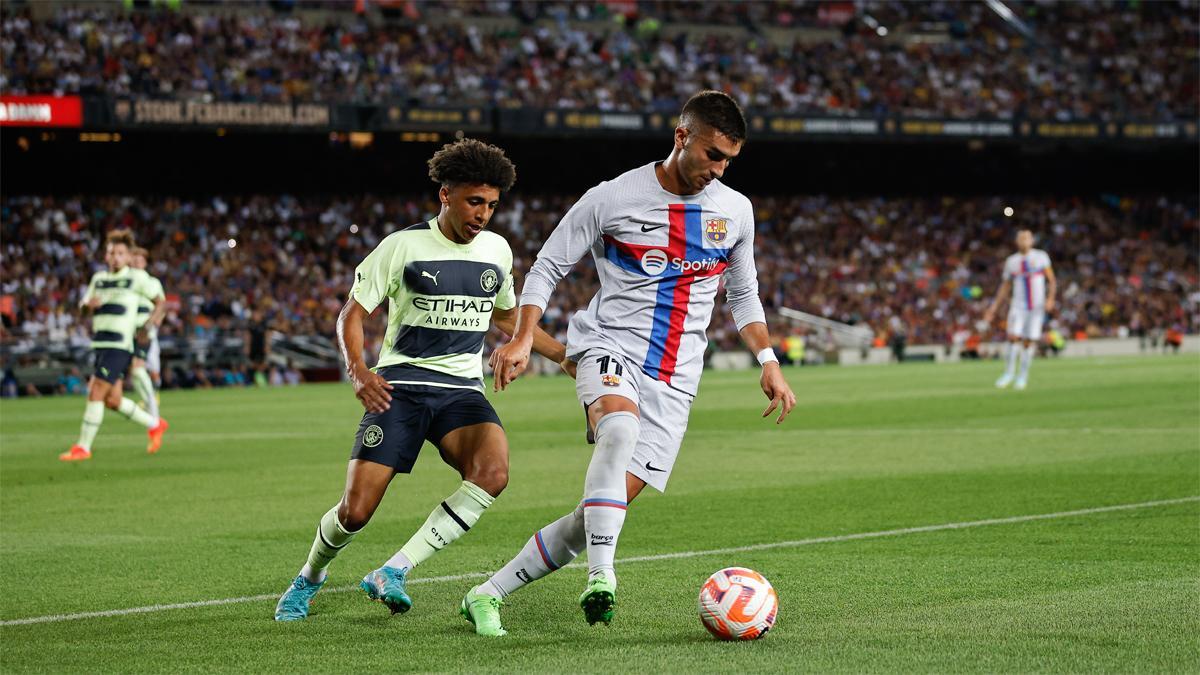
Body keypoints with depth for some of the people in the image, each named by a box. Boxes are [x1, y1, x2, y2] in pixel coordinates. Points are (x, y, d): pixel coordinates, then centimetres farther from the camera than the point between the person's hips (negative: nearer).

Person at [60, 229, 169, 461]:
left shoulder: (137, 277, 1)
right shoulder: (99, 278, 17)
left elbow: (160, 301, 9)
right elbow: (84, 303, 18)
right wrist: (89, 303, -6)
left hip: (120, 345, -7)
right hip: (100, 344, 7)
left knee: (96, 394, -13)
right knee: (112, 400, 8)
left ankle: (83, 447, -9)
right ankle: (154, 425, 28)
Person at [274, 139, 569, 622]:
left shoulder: (497, 250, 10)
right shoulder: (403, 246, -4)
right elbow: (352, 313, 0)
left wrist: (564, 353, 23)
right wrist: (357, 370, -18)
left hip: (462, 390, 3)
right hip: (400, 386, -3)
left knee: (493, 471, -29)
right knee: (355, 512, -11)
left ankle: (393, 573, -23)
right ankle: (309, 578, 24)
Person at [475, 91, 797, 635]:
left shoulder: (735, 211, 8)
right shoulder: (612, 198, -4)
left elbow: (743, 293, 22)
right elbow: (547, 267, 2)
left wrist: (768, 361, 10)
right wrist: (522, 340, -11)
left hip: (674, 381, 4)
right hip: (609, 349, -4)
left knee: (607, 507, -7)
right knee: (620, 428, -39)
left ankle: (488, 595, 5)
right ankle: (600, 579, -40)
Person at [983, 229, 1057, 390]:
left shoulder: (1041, 257, 0)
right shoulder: (1011, 261, 7)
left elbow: (1051, 280, 2)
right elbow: (1005, 286, 15)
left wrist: (1050, 298, -15)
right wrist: (994, 307, 11)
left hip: (1037, 306, -1)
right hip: (1019, 306, 1)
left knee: (1029, 341, -2)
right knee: (1014, 336, -14)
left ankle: (1023, 375, 10)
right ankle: (1009, 372, -2)